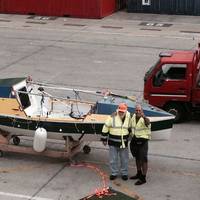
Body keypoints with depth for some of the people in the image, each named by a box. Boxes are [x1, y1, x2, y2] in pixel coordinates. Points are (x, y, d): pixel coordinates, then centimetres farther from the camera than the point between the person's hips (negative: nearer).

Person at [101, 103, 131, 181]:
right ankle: (114, 173, 20)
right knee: (113, 159, 6)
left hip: (124, 143, 2)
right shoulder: (112, 117, -11)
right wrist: (104, 139, -2)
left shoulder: (129, 118, -2)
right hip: (113, 143, -2)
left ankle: (124, 173, 25)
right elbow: (105, 128, -4)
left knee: (124, 159, 10)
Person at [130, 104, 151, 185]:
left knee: (143, 159, -4)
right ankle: (139, 174, 35)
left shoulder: (144, 119, -22)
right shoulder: (133, 117, 0)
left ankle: (143, 178, 0)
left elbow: (148, 123, -47)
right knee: (137, 158, 19)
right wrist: (132, 138, 21)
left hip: (143, 140, -8)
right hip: (135, 140, 8)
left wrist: (144, 117, -66)